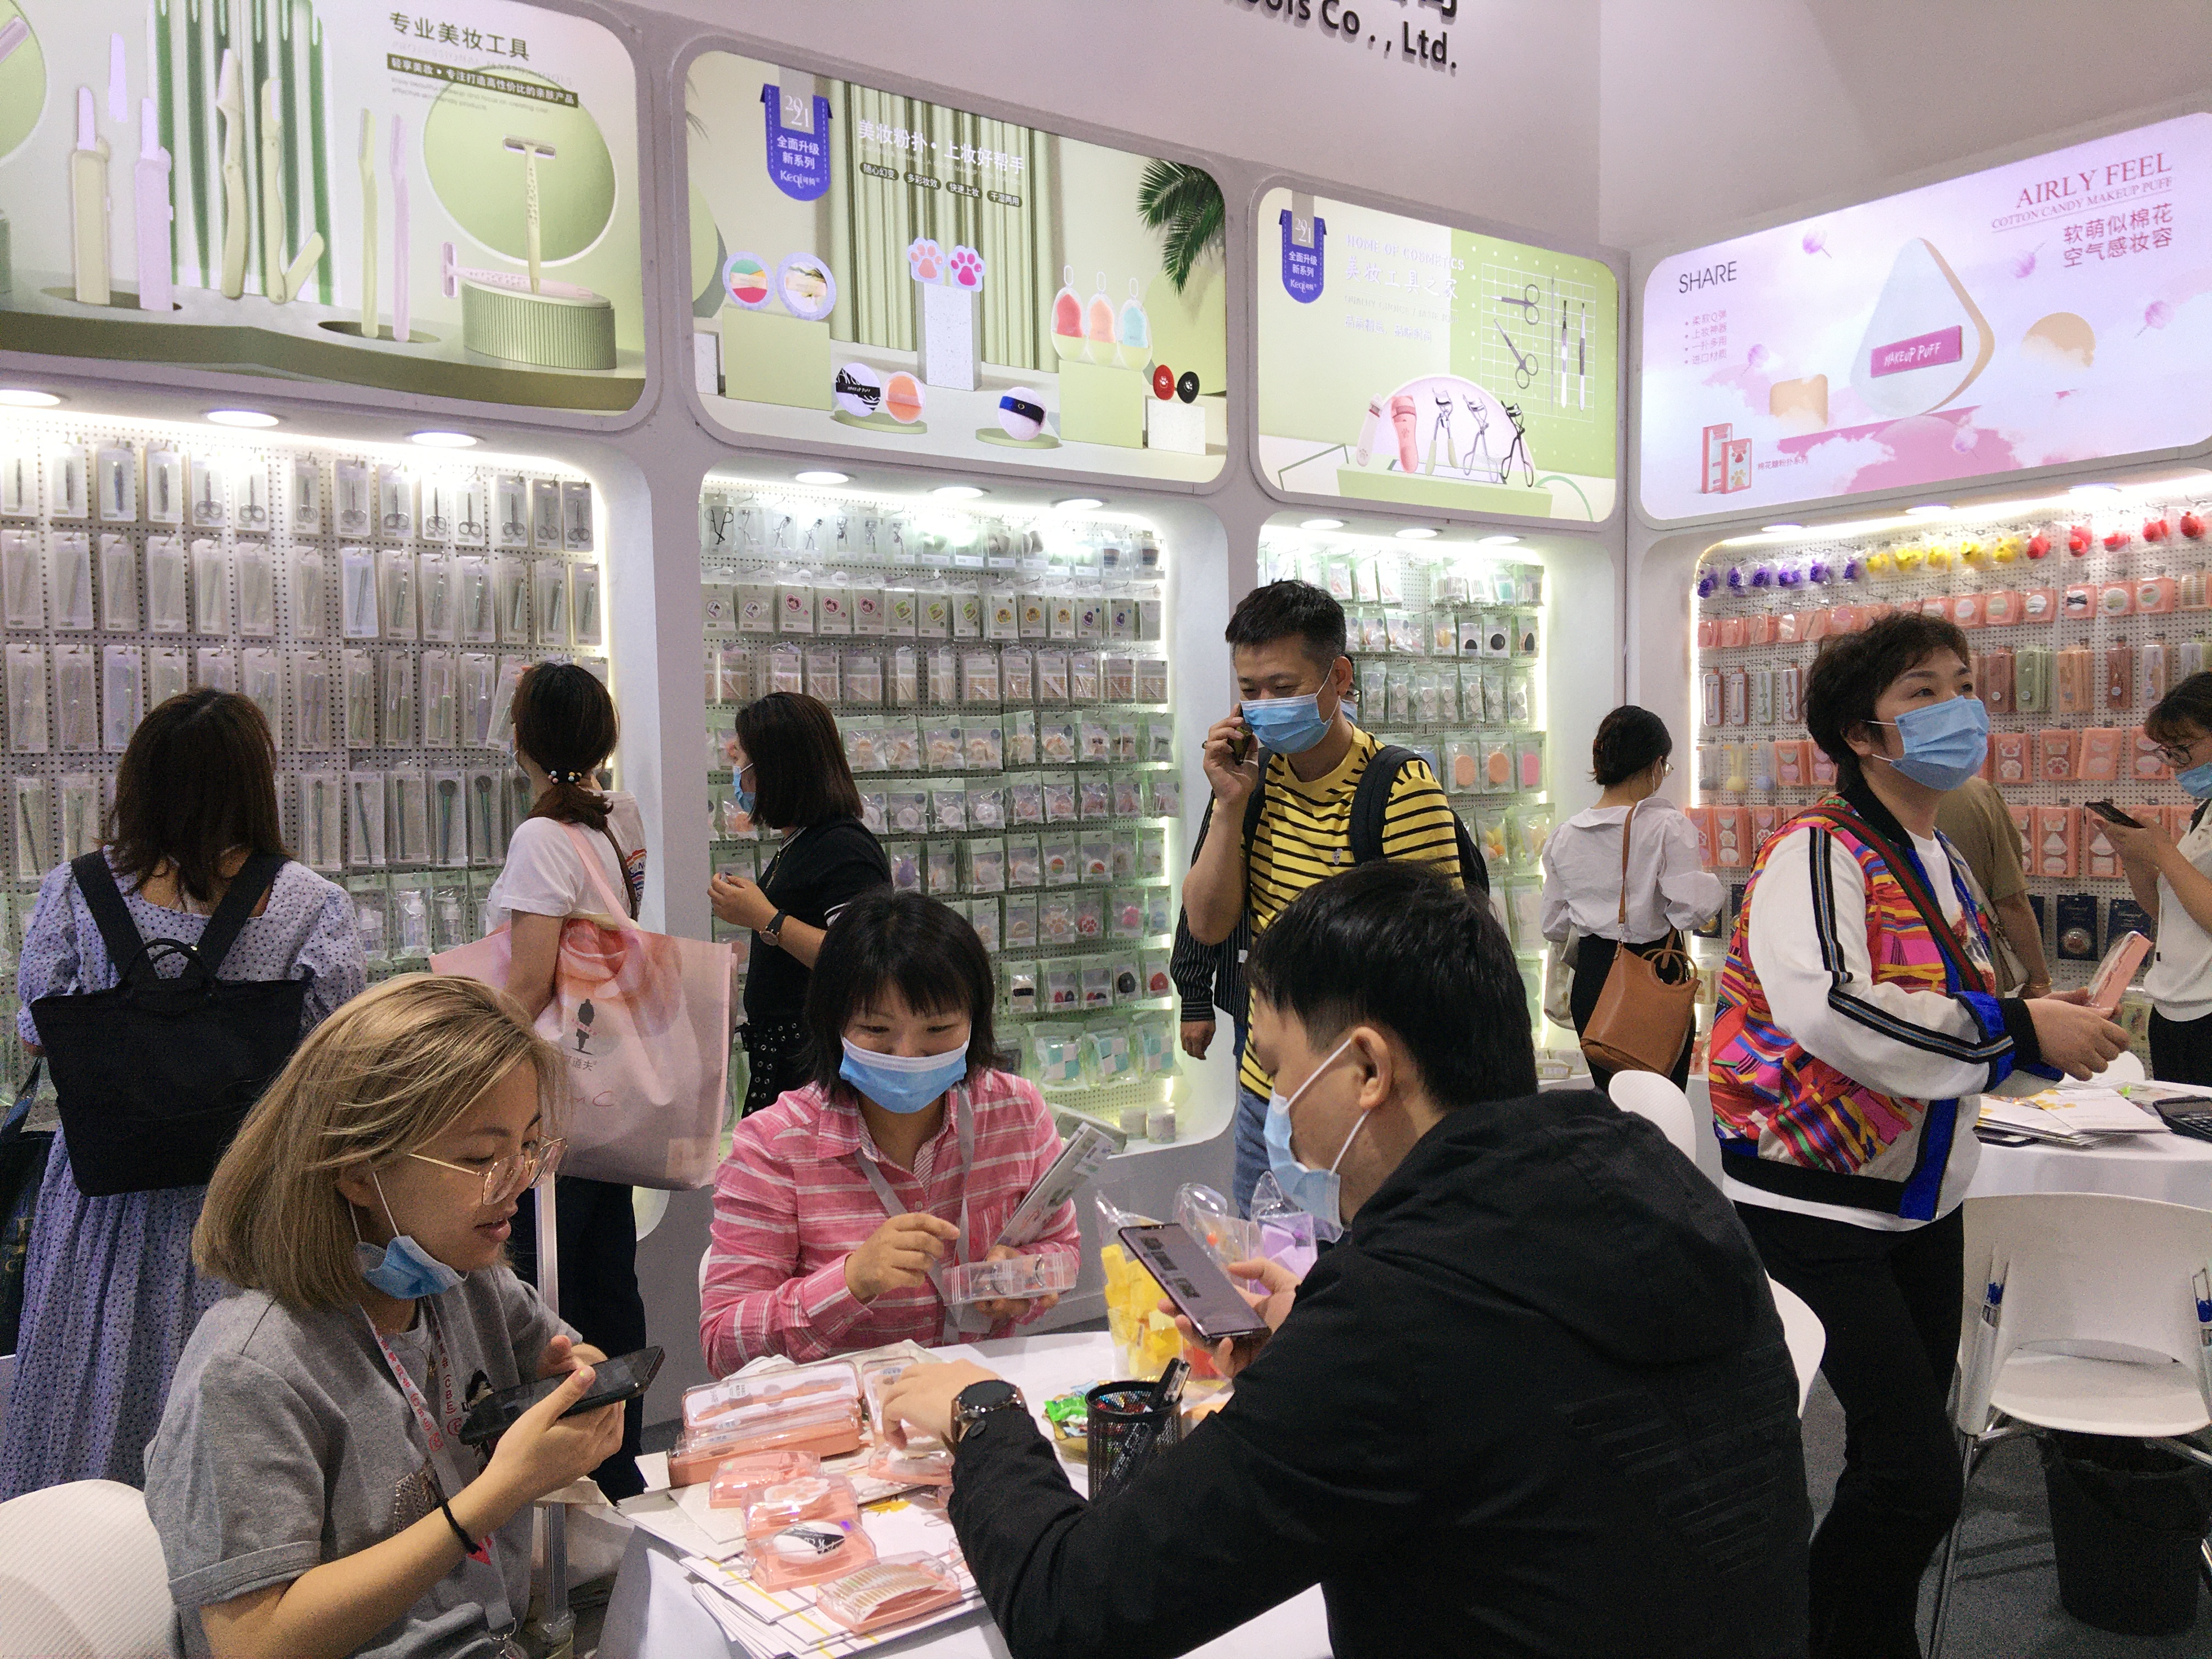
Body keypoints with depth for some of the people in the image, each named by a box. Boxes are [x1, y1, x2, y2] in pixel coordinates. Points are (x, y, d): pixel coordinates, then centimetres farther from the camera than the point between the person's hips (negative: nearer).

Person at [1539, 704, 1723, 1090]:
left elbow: (1554, 926, 8)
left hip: (1592, 976, 5)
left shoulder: (1565, 835, 3)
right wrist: (1715, 886, 2)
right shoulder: (1666, 826, -13)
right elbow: (1692, 909, -17)